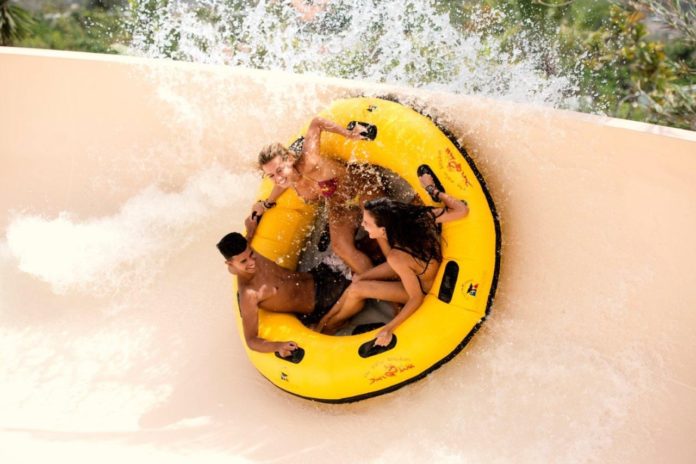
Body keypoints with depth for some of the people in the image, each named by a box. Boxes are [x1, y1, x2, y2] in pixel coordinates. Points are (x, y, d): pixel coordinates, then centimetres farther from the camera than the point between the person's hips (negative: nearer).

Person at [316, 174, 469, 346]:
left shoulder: (398, 258, -40)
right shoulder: (422, 215, -28)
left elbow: (417, 298, -29)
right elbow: (462, 209, -18)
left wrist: (388, 329, -24)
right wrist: (432, 189, -4)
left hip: (421, 286, -6)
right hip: (424, 268, 7)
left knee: (356, 290, -5)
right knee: (358, 279, 4)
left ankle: (328, 326, 23)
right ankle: (327, 317, 23)